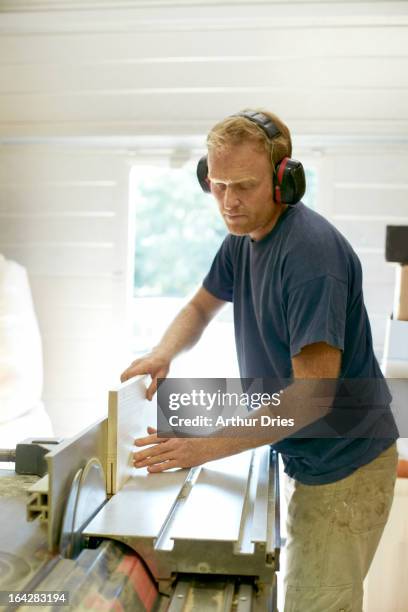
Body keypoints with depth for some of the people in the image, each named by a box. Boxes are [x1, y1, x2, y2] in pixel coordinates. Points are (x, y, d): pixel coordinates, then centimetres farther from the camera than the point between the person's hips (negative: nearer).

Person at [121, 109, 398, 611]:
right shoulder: (243, 237, 2)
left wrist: (208, 446, -28)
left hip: (343, 470, -8)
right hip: (302, 459, 8)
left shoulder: (312, 252, -27)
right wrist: (163, 354, -6)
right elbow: (201, 307, 15)